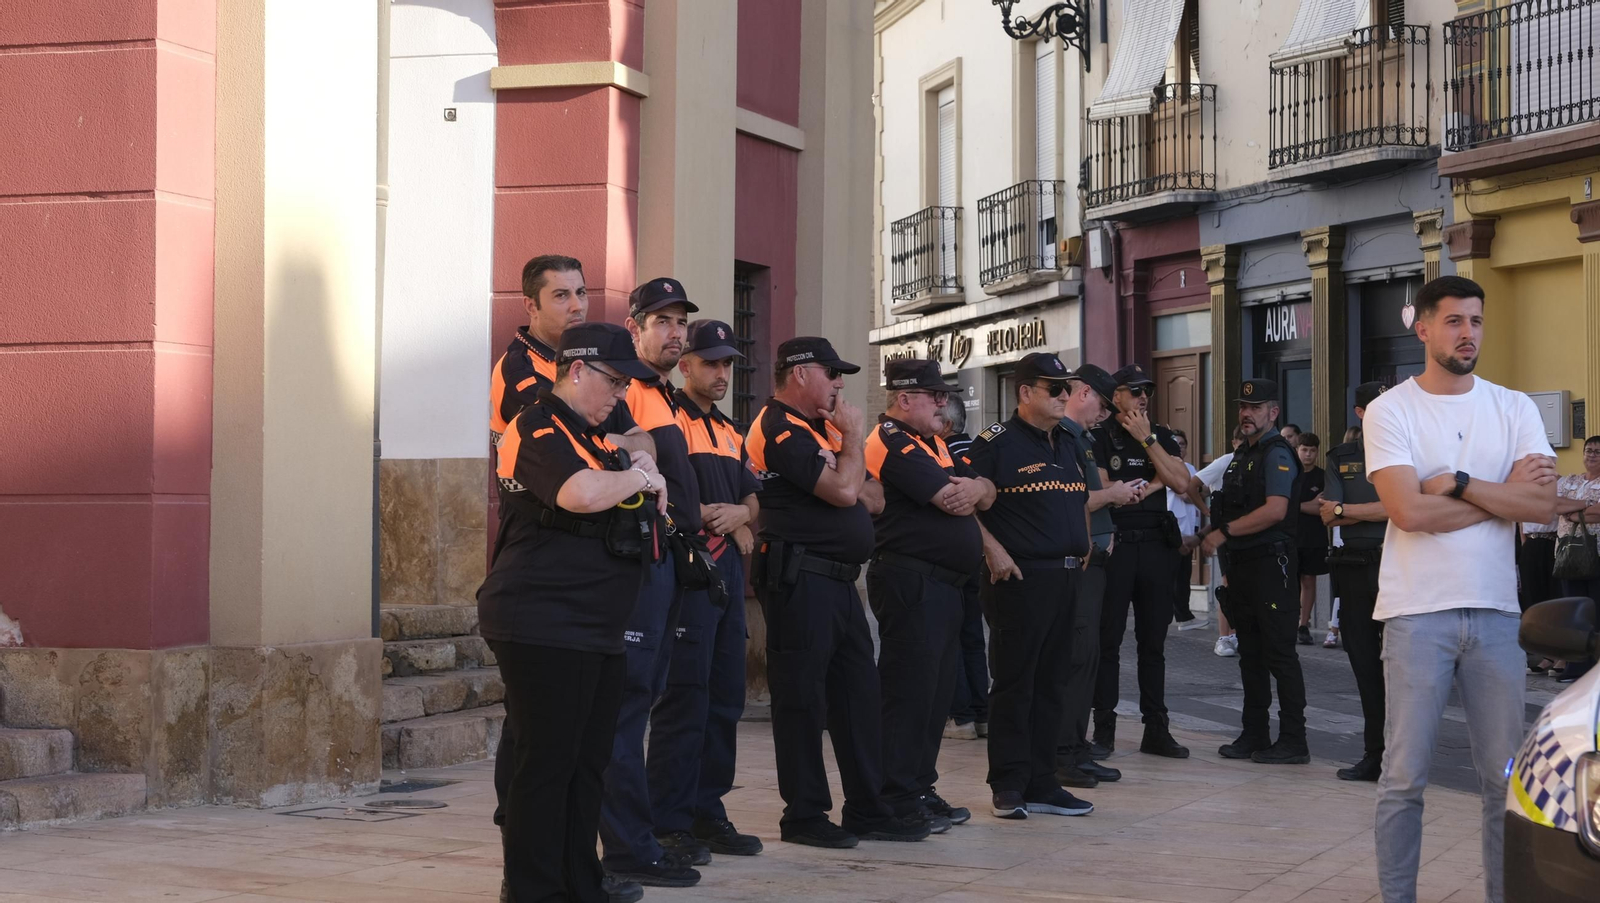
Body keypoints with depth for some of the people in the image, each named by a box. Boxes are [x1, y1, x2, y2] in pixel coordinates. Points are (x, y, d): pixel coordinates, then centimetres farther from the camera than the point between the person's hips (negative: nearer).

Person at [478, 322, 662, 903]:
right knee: (546, 764, -7)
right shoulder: (539, 429, -11)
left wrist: (636, 471, 10)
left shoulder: (589, 435, 22)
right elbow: (581, 493, -28)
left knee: (589, 762, 13)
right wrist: (636, 477, -10)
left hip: (595, 630, 10)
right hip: (544, 628, -10)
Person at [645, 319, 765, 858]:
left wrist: (739, 513, -4)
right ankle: (668, 822, -4)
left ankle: (707, 812, 17)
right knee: (684, 697, -8)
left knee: (725, 697, 9)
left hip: (727, 569, 8)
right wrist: (720, 520, -9)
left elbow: (753, 499, 19)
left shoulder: (729, 433, 21)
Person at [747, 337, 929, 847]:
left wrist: (857, 491, -3)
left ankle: (868, 810, 17)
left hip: (838, 579, 10)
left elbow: (873, 498, 19)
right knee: (803, 696, -3)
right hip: (800, 579, -10)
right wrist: (853, 435, -6)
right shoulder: (780, 430, -12)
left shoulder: (819, 427, 20)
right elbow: (844, 490, -20)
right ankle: (804, 814, 4)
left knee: (859, 692, 11)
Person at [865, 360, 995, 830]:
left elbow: (984, 494, 13)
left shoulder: (932, 444, 20)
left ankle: (921, 789, 21)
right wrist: (969, 491, 4)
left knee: (937, 688, 13)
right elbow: (954, 502, -19)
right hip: (911, 578, -10)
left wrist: (975, 487, -10)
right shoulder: (894, 443, -12)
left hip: (943, 585, 10)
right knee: (910, 690, -7)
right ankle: (898, 801, -4)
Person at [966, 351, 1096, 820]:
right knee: (1014, 681, -3)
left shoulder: (1068, 444, 17)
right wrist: (994, 551, -18)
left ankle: (1042, 784, 16)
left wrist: (1084, 546, 16)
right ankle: (1008, 786, 2)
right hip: (1020, 576, -8)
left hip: (1065, 576, 8)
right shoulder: (997, 442, -7)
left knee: (1052, 683, 10)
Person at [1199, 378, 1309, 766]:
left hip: (1270, 563, -9)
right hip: (1241, 564, 9)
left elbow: (1274, 510, -21)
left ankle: (1293, 741, -4)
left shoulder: (1277, 454, -10)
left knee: (1279, 653, -7)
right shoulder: (1241, 455, 18)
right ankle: (1255, 735, 17)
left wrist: (1224, 532, -17)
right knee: (1251, 653, 11)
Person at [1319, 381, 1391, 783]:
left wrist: (1346, 510, -9)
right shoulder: (1341, 457, 12)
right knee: (1364, 662, 8)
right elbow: (1327, 515, 2)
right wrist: (1375, 512, -9)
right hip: (1353, 565, 4)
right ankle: (1374, 754, 15)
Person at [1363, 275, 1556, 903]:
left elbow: (1542, 505, -4)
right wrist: (1504, 493, -7)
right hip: (1417, 613, -3)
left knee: (1506, 776, 6)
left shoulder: (1513, 409, 8)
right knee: (1405, 777, 0)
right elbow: (1409, 511, -14)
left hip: (1496, 613, 3)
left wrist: (1457, 483, -13)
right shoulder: (1390, 411, -1)